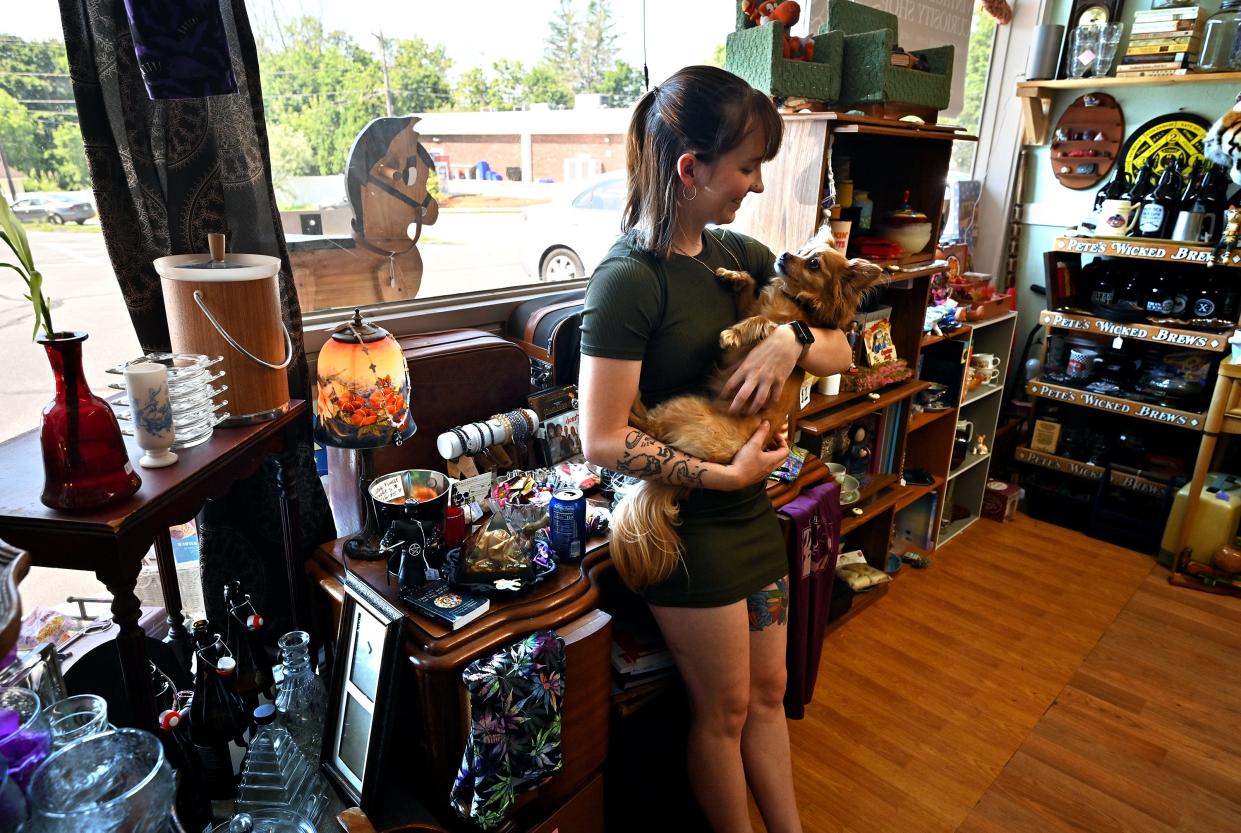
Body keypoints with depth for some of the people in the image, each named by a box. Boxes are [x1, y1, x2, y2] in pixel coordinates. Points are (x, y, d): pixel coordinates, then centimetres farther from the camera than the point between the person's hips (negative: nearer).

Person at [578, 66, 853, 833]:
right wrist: (725, 475, -21)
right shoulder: (629, 279, -20)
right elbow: (603, 440, -22)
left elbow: (840, 352, 6)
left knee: (770, 693, 22)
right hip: (688, 522, -7)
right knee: (724, 711, 15)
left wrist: (793, 339, -16)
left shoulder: (740, 254, 1)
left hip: (754, 511, 7)